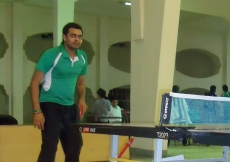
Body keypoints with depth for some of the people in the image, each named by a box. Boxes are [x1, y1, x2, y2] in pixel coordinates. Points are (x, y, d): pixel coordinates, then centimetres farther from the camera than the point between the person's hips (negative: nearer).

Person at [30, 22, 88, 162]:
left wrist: (82, 99, 1)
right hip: (50, 105, -6)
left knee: (75, 144, 13)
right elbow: (35, 82, -13)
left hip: (70, 106, 7)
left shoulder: (83, 57, 4)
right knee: (50, 146, -11)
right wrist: (37, 111, -20)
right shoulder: (51, 55, -14)